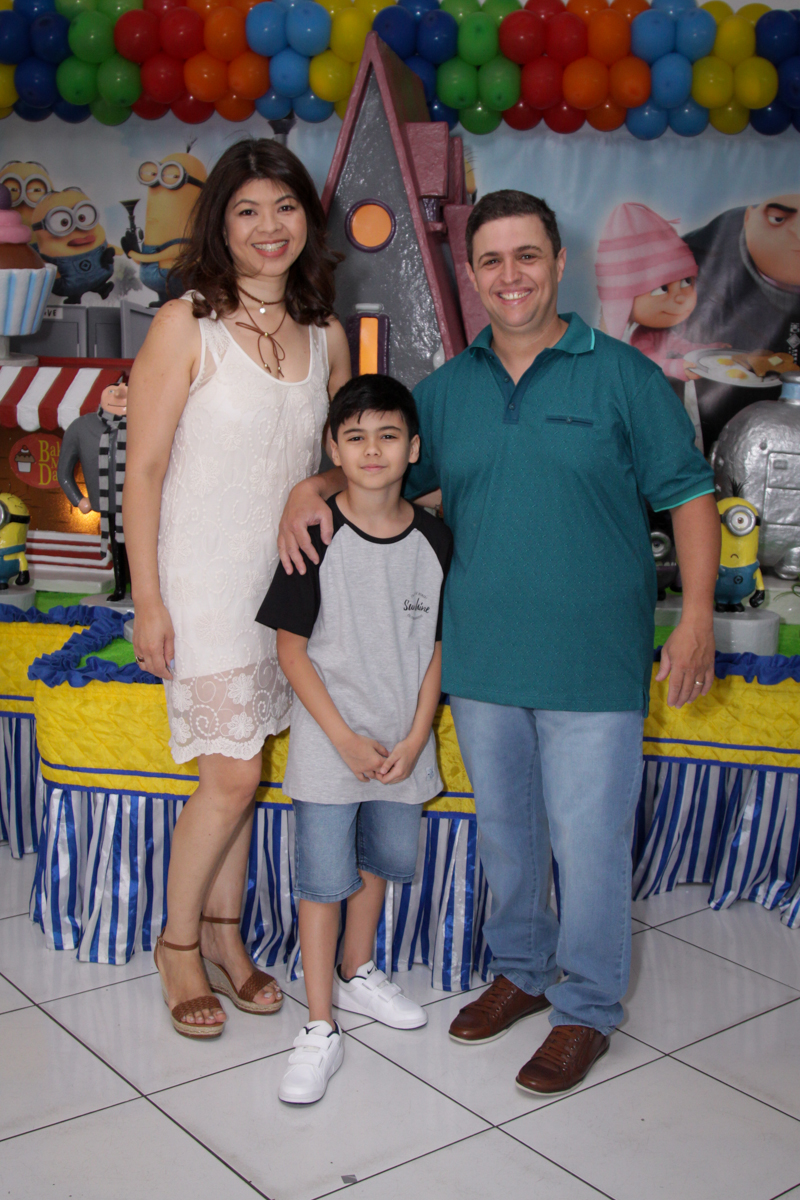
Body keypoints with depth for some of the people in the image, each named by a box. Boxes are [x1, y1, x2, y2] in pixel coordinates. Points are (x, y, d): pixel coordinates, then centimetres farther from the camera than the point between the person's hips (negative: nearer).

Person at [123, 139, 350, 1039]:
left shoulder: (325, 335, 6)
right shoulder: (185, 326, -9)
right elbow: (143, 469, -9)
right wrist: (147, 599, -12)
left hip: (288, 577, 5)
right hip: (204, 578, -5)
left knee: (240, 765, 12)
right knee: (232, 776, -5)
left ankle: (223, 932, 29)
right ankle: (178, 940, 18)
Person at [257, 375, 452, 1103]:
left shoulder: (434, 539, -3)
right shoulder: (316, 537, -13)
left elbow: (436, 646, 3)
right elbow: (291, 648, -10)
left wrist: (416, 737, -6)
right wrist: (346, 739, -14)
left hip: (402, 738, 4)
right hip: (329, 739, -4)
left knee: (382, 859, 18)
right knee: (324, 875, 1)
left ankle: (356, 973, 42)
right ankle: (321, 1030, 11)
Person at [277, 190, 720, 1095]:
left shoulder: (622, 374, -4)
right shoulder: (446, 389, 8)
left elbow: (688, 494, -3)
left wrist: (696, 617, -11)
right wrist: (313, 488, -3)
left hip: (592, 663, -4)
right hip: (480, 657, 5)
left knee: (587, 840, 3)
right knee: (503, 831, 18)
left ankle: (586, 1009, 23)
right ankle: (521, 970, 39)